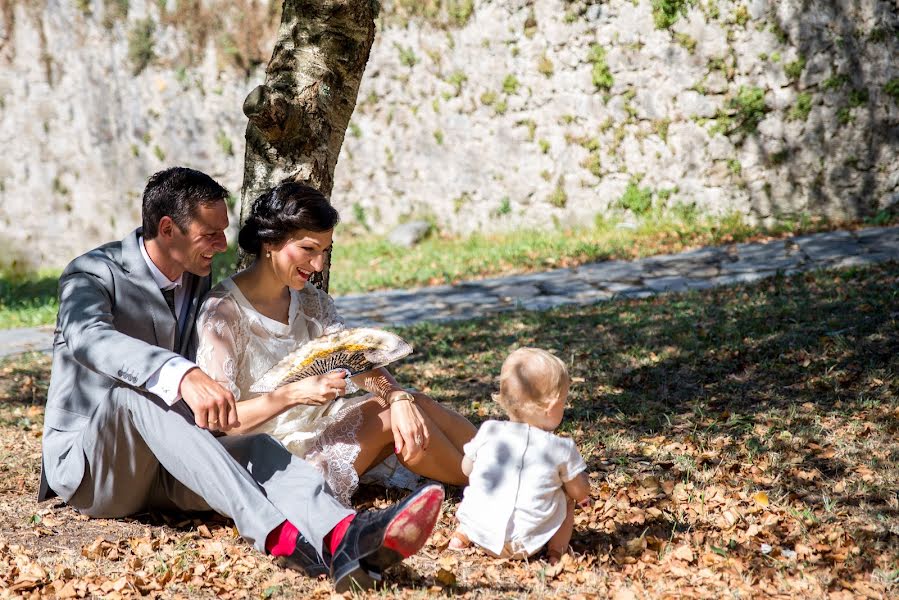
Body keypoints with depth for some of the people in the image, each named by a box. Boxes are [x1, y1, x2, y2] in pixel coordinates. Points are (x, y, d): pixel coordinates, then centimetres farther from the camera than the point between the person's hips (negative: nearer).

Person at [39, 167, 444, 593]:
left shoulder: (199, 280, 11)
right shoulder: (93, 273, -12)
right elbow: (88, 339, -34)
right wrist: (183, 377, -52)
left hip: (163, 470, 5)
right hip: (88, 466, -5)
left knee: (257, 449, -26)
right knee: (140, 392, -36)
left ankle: (345, 540, -58)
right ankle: (277, 536, -53)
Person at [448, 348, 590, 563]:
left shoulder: (488, 432, -1)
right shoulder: (562, 449, -6)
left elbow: (467, 468, 15)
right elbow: (580, 493, 5)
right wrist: (579, 473, 27)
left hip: (480, 533, 2)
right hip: (526, 544, -2)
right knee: (567, 498, 22)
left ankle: (462, 534, 12)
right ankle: (556, 549, 5)